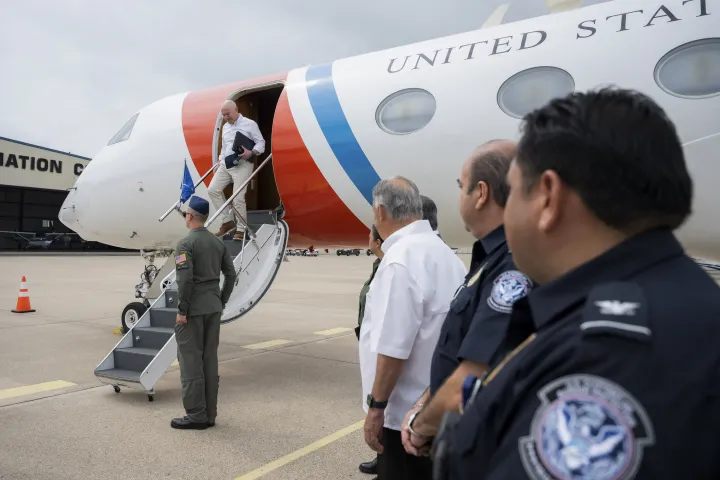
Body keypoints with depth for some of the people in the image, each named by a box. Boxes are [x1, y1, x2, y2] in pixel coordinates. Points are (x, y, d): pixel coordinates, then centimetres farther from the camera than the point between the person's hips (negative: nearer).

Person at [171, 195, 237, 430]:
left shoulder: (186, 243, -11)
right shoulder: (218, 242, 10)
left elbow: (185, 278, -20)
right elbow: (231, 274, 10)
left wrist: (182, 311, -14)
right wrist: (221, 303, 15)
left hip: (194, 309, -7)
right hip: (213, 308, 7)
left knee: (190, 360, 0)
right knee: (209, 359, 11)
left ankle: (196, 415, 4)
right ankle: (209, 414, 16)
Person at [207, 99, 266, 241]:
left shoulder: (250, 124, -1)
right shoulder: (225, 127, 20)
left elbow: (261, 143, -5)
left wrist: (251, 153, -23)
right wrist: (219, 162, 14)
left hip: (242, 164, -7)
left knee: (238, 198, -11)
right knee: (213, 190, -1)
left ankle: (241, 230, 3)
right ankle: (228, 221, 9)